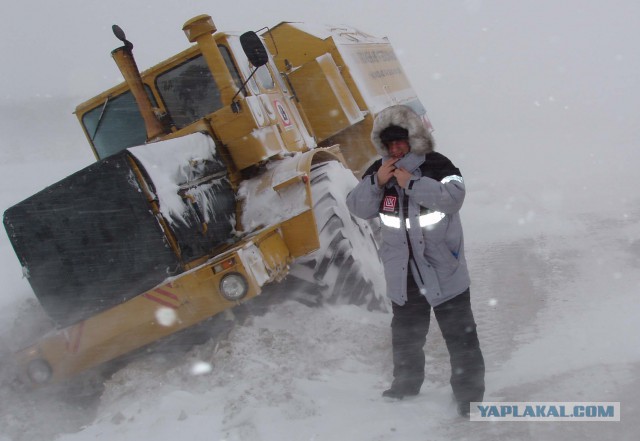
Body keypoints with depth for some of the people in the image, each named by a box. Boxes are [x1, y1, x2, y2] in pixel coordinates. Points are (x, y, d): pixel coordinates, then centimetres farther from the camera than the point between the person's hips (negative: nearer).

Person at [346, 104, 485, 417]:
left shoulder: (436, 165, -11)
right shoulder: (379, 171, 3)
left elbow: (453, 197, -27)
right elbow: (358, 208, -3)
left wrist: (412, 183, -28)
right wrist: (376, 182, -19)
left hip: (443, 268, -5)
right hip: (402, 272, 5)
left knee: (459, 333, 1)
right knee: (405, 335, 20)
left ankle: (469, 393, 11)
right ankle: (405, 386, 38)